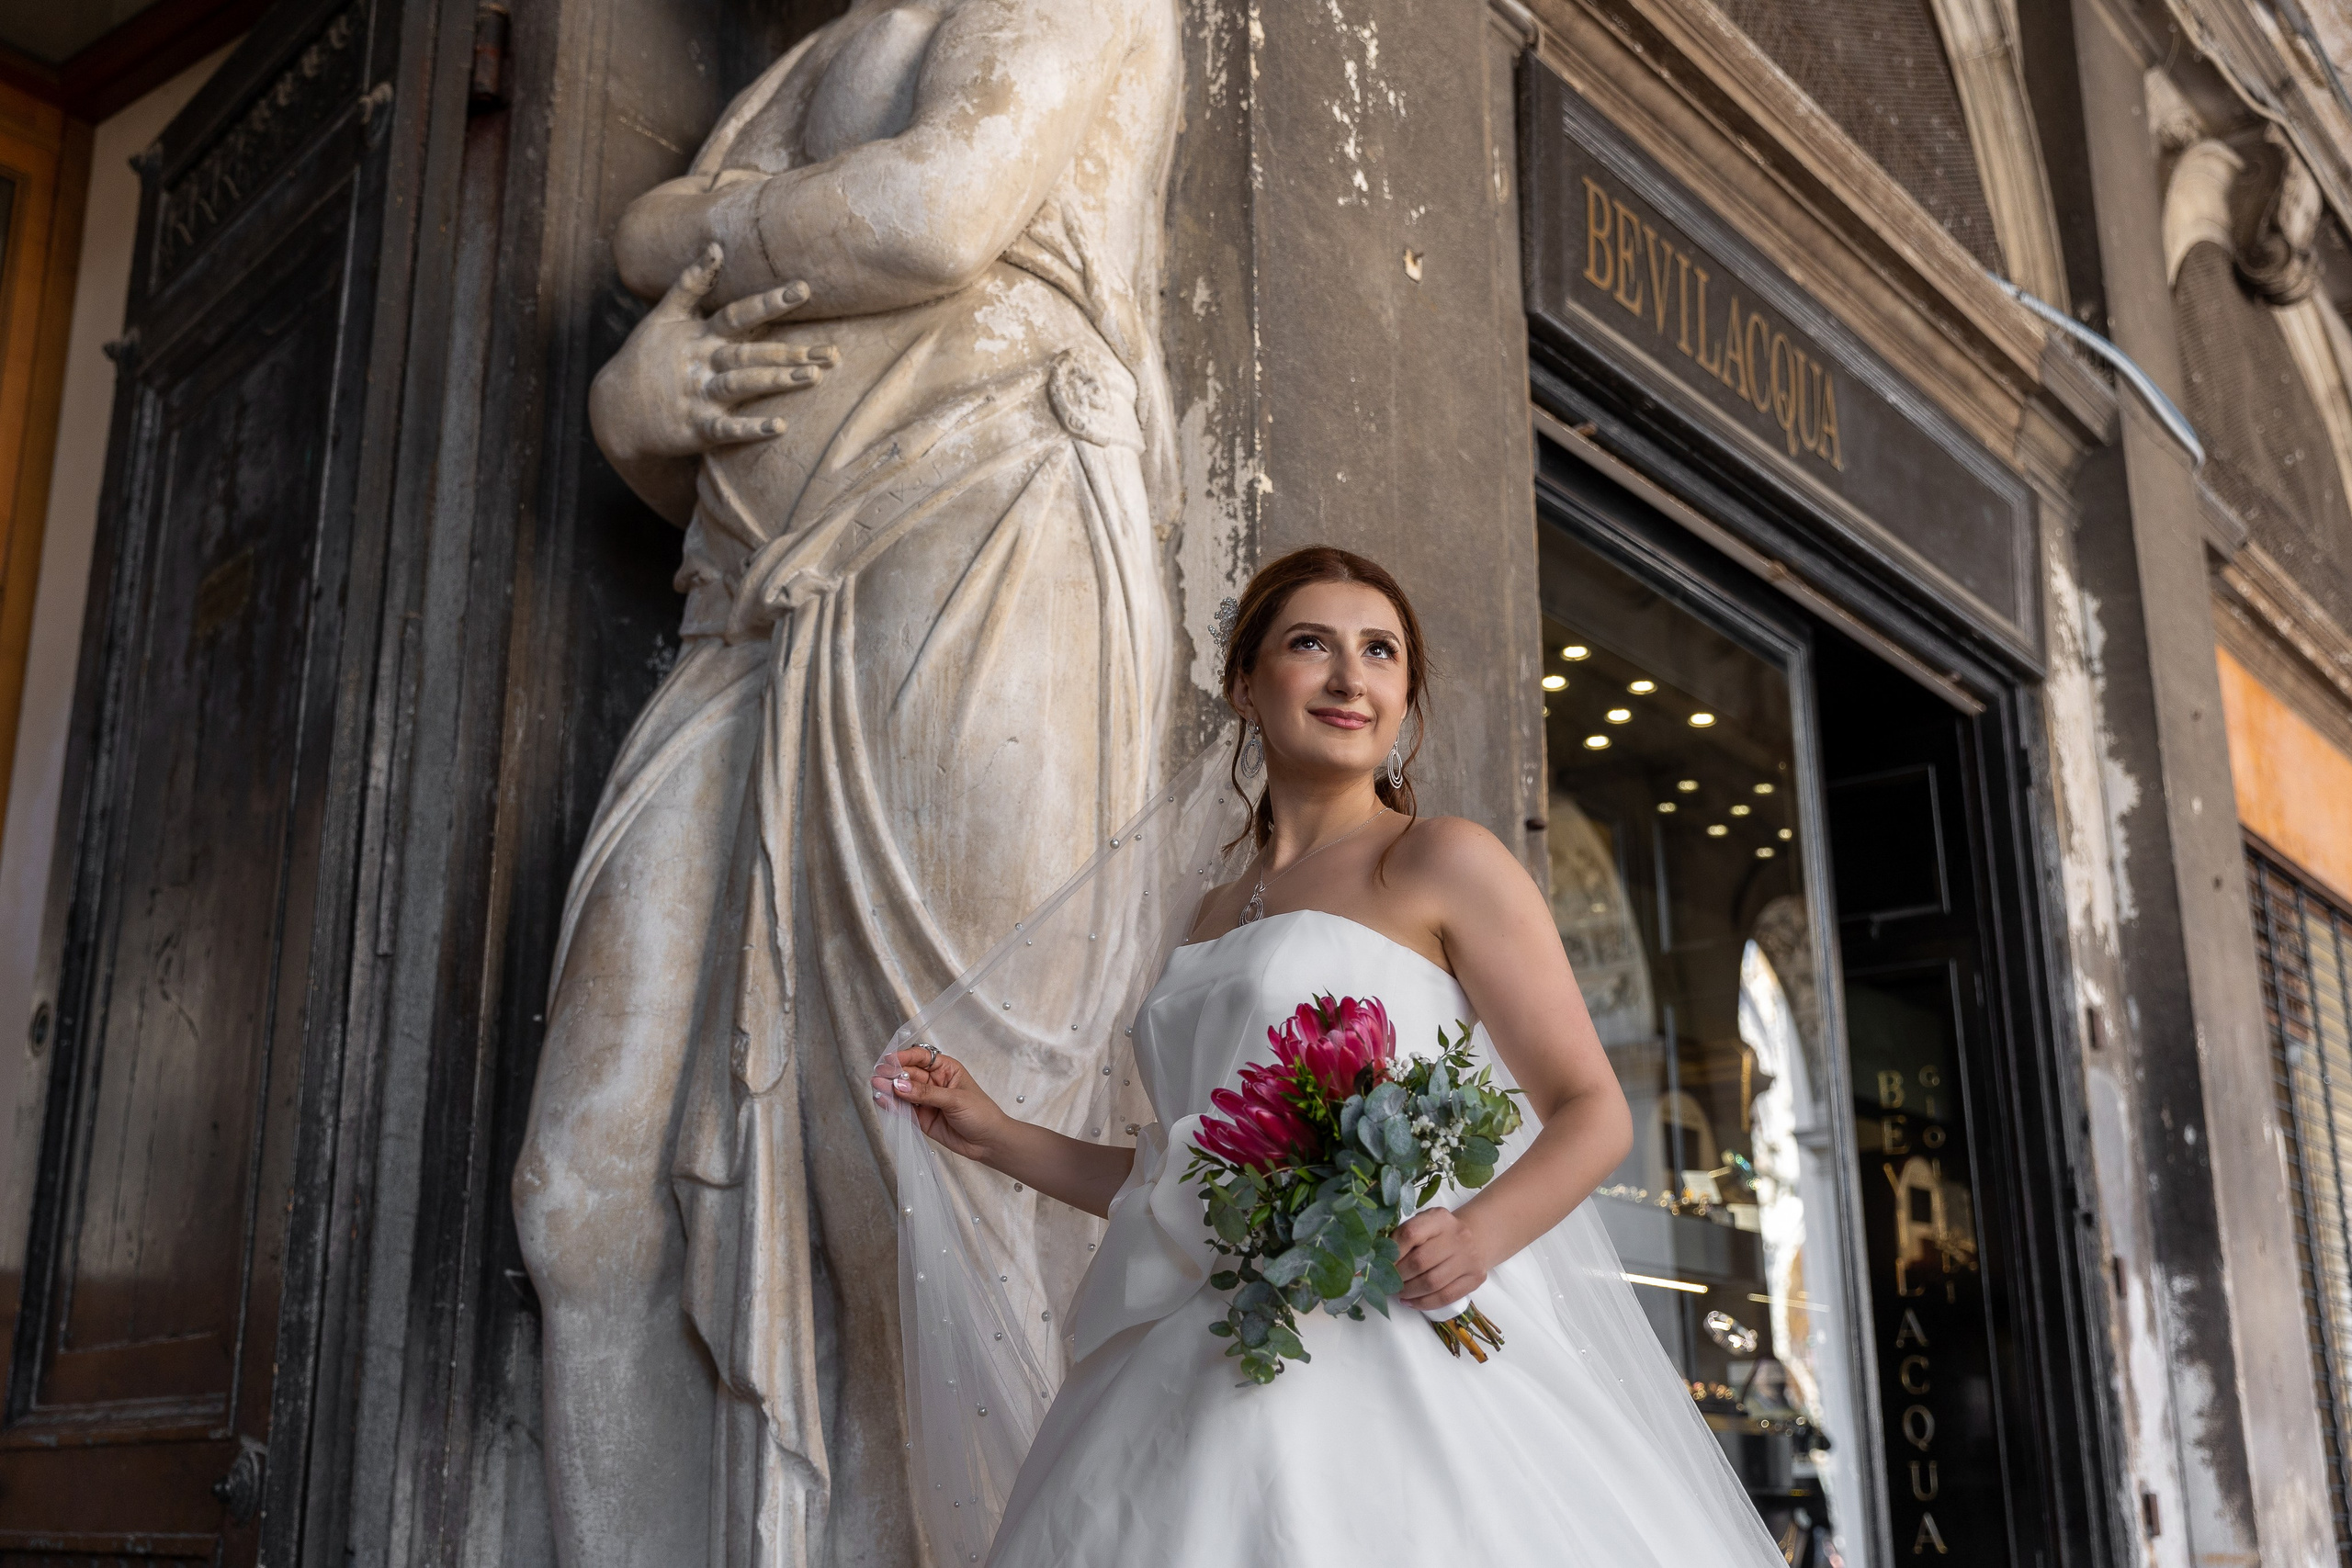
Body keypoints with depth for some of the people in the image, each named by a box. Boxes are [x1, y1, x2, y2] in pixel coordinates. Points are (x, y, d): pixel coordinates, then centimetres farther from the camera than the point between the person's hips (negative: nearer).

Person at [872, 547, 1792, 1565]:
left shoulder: (1444, 860, 0)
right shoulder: (1218, 915, 17)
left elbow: (1595, 1114, -4)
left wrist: (1481, 1233, -21)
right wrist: (998, 1137, 16)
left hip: (1404, 1333, -5)